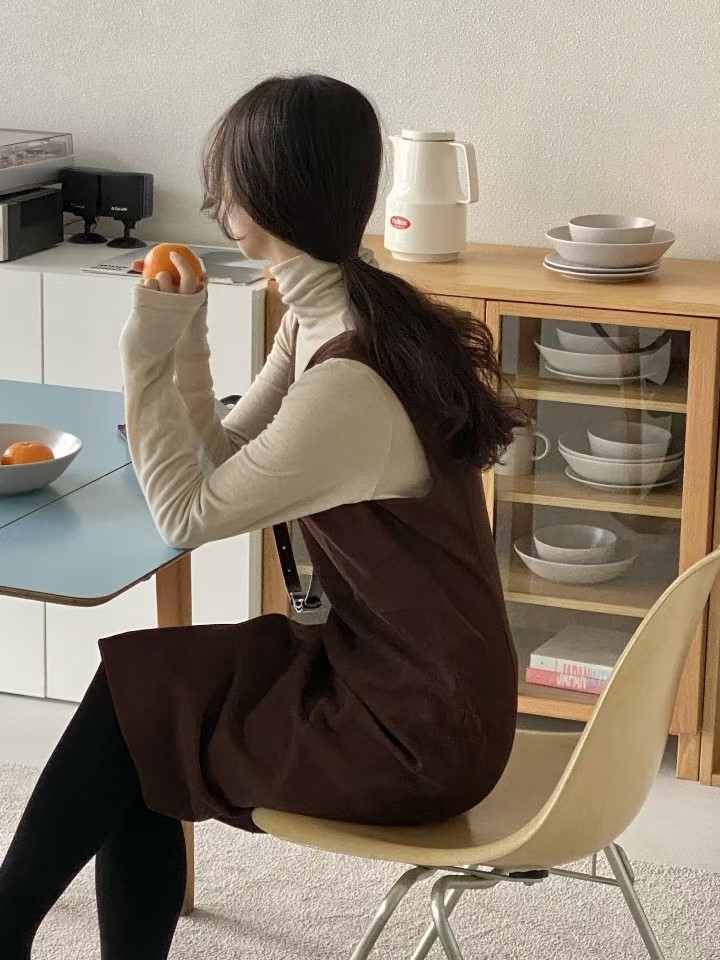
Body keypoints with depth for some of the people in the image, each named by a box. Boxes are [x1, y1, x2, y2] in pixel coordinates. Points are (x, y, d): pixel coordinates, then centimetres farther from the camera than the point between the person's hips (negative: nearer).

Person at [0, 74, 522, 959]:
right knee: (136, 703, 4)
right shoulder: (322, 314, 1)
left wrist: (149, 350, -11)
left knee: (128, 703, -1)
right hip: (386, 665, 8)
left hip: (420, 731, -8)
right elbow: (224, 461, 8)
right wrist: (185, 336, 0)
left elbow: (186, 515, -16)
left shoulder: (348, 381, -27)